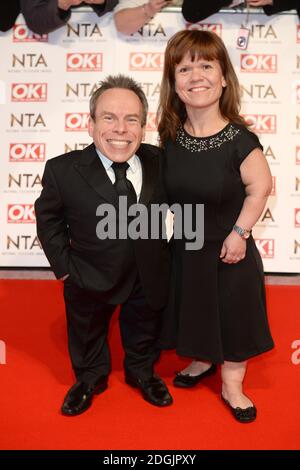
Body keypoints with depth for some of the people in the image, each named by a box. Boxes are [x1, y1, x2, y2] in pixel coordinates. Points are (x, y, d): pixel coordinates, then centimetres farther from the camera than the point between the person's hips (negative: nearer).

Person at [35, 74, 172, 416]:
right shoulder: (63, 170, -22)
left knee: (144, 333, 26)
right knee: (86, 335, 25)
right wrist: (63, 265, -7)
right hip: (90, 279, -1)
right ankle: (90, 379, 55)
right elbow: (48, 218, -6)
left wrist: (166, 254, -3)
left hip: (148, 277, 2)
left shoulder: (159, 161, -16)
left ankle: (142, 373, 57)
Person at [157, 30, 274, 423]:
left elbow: (260, 188, -14)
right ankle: (202, 361, 50)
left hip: (229, 248, -4)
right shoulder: (171, 137, -7)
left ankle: (232, 386, 36)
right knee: (195, 308, 22)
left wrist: (239, 232, -15)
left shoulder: (240, 140, -20)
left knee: (233, 315, 12)